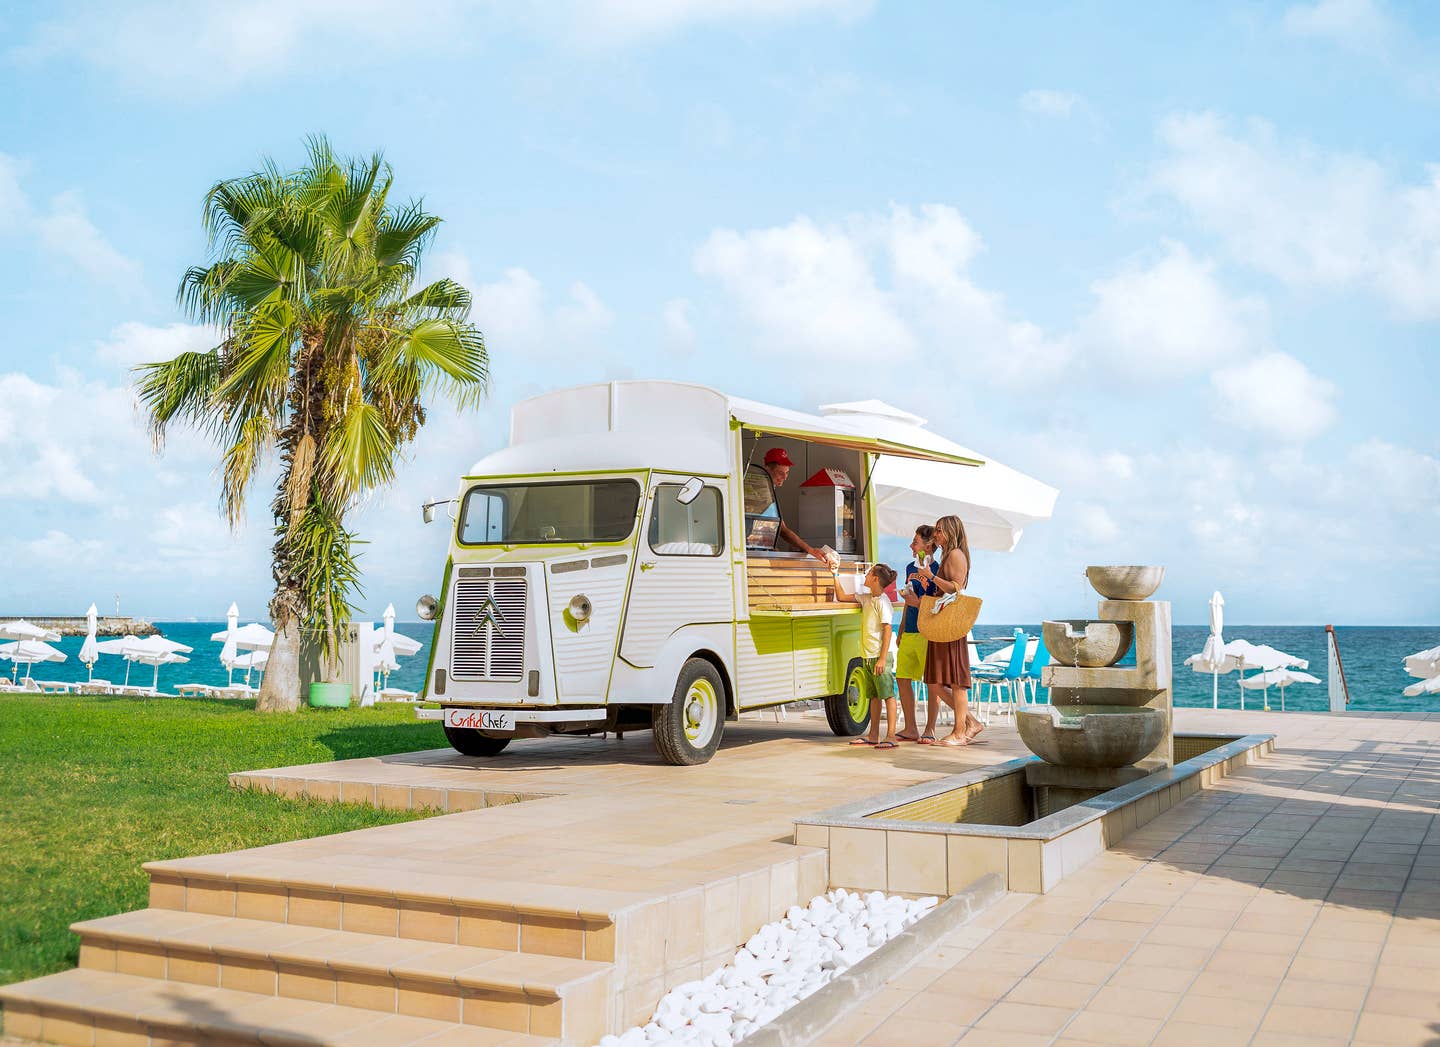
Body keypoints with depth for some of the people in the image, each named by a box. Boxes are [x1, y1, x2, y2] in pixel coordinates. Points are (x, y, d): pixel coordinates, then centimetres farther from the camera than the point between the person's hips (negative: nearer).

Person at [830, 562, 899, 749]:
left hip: (880, 656, -9)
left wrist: (883, 658, -21)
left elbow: (887, 630, -17)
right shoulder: (866, 598, 13)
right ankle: (873, 735, 19)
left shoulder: (882, 601, -13)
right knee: (874, 696, 13)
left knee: (887, 694, -7)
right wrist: (836, 575, 18)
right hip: (868, 656, 9)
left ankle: (891, 736, -8)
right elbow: (841, 597, 24)